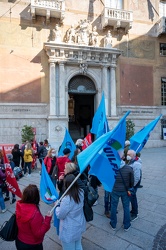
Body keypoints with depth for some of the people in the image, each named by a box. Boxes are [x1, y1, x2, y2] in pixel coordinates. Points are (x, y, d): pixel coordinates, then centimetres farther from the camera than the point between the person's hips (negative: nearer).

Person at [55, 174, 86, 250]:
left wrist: (57, 205, -3)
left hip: (70, 231, -6)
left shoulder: (67, 199, -35)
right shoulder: (81, 192, -15)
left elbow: (60, 215, -19)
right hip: (79, 226, 6)